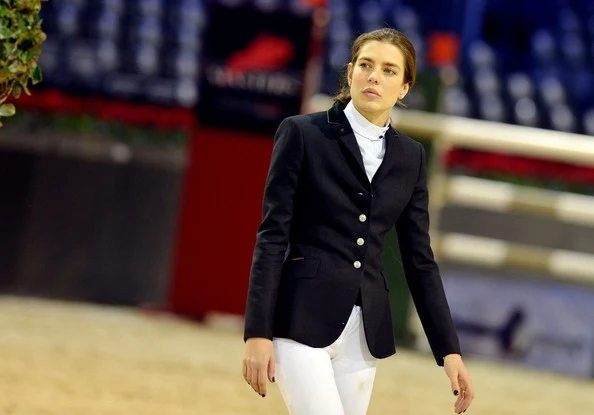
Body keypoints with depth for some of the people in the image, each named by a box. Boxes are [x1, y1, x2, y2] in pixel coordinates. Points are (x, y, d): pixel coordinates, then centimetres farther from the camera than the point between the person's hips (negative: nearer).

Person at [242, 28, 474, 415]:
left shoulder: (411, 156, 10)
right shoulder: (302, 133, -4)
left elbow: (419, 259, 12)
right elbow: (272, 236, -7)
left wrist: (450, 350, 6)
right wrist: (258, 332, -14)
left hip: (366, 328, 5)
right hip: (302, 319, -5)